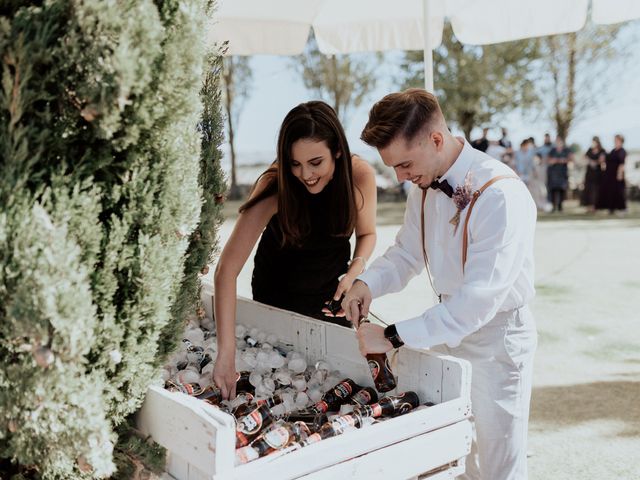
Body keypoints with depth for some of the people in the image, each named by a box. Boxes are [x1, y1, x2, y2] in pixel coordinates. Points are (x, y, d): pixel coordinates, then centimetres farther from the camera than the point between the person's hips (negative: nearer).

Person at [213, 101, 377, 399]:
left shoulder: (360, 175, -22)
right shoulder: (274, 187, -31)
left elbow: (367, 233, -1)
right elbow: (226, 269, -36)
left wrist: (355, 270, -23)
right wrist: (226, 353, -43)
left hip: (332, 292, 2)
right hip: (278, 296, -2)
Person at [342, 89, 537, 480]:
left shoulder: (501, 196, -27)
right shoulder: (425, 186, -2)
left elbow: (480, 300, -30)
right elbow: (407, 253, 10)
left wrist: (394, 337, -27)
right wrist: (367, 283, -11)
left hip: (496, 335, -7)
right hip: (450, 323, 7)